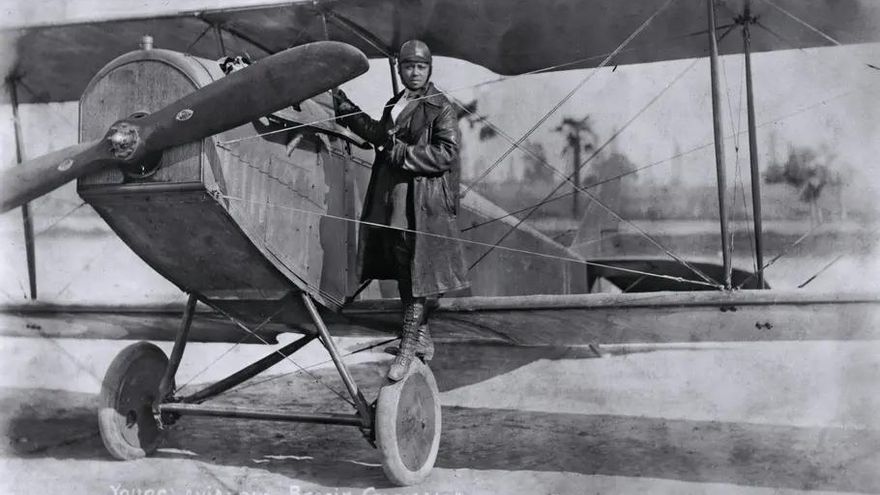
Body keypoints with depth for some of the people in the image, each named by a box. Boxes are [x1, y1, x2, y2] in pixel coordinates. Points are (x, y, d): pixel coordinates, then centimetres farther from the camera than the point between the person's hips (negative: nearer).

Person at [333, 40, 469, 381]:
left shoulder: (440, 108, -6)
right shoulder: (394, 104, 16)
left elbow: (447, 153, -15)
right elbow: (382, 136, 30)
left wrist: (403, 154, -16)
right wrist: (348, 111, 29)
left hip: (422, 202, -8)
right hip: (391, 197, 8)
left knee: (416, 273, -4)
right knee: (402, 271, 13)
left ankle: (408, 347, 0)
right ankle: (422, 339, 26)